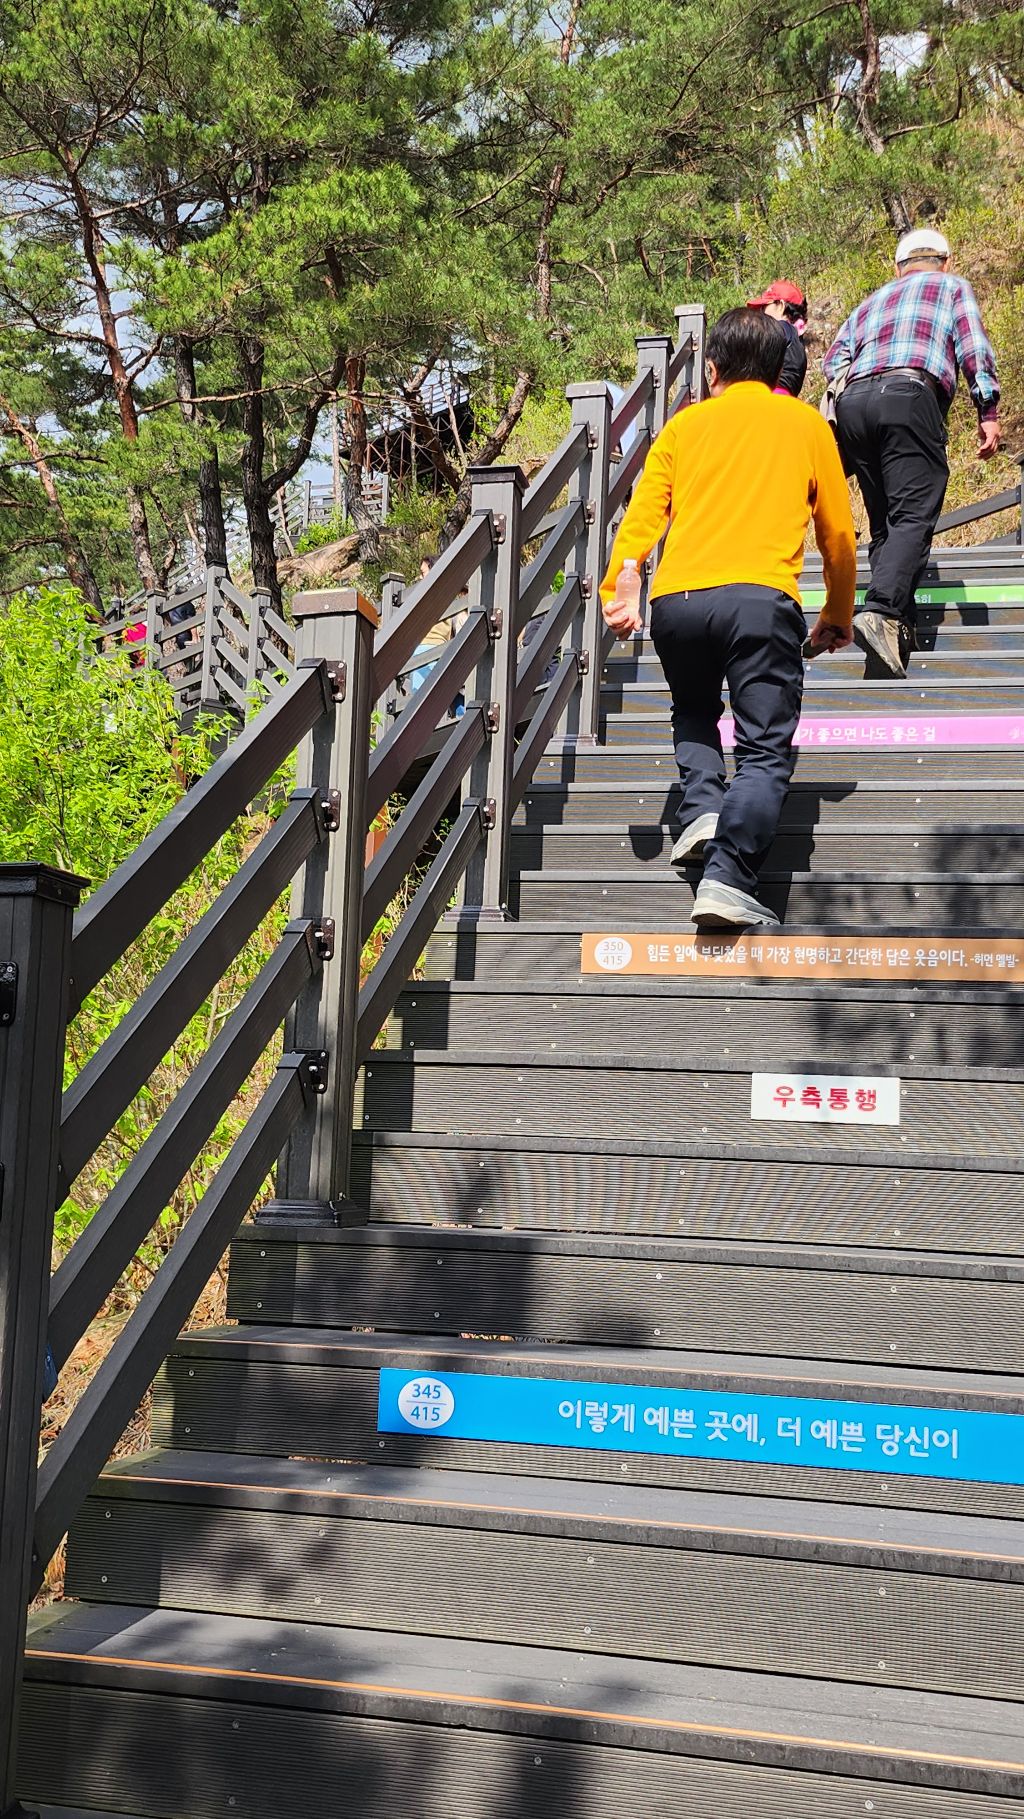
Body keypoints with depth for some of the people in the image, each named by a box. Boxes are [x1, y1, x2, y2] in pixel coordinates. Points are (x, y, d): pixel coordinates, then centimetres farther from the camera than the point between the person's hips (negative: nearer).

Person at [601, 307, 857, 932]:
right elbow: (838, 533, 21)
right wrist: (839, 615, 32)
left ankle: (702, 806, 5)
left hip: (676, 599, 2)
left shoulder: (685, 423, 21)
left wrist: (617, 593, 3)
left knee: (694, 712, 29)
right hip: (761, 599, -2)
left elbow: (643, 513, 8)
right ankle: (728, 879, -21)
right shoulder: (806, 423, 19)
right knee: (766, 752, -3)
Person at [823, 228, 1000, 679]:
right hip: (910, 395, -5)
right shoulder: (953, 287, 22)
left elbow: (834, 360, 19)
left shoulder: (872, 301, 34)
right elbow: (974, 349, 5)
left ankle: (901, 627, -3)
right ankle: (880, 611, -35)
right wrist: (988, 412, 0)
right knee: (913, 517, -15)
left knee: (885, 524, 8)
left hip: (852, 402, 5)